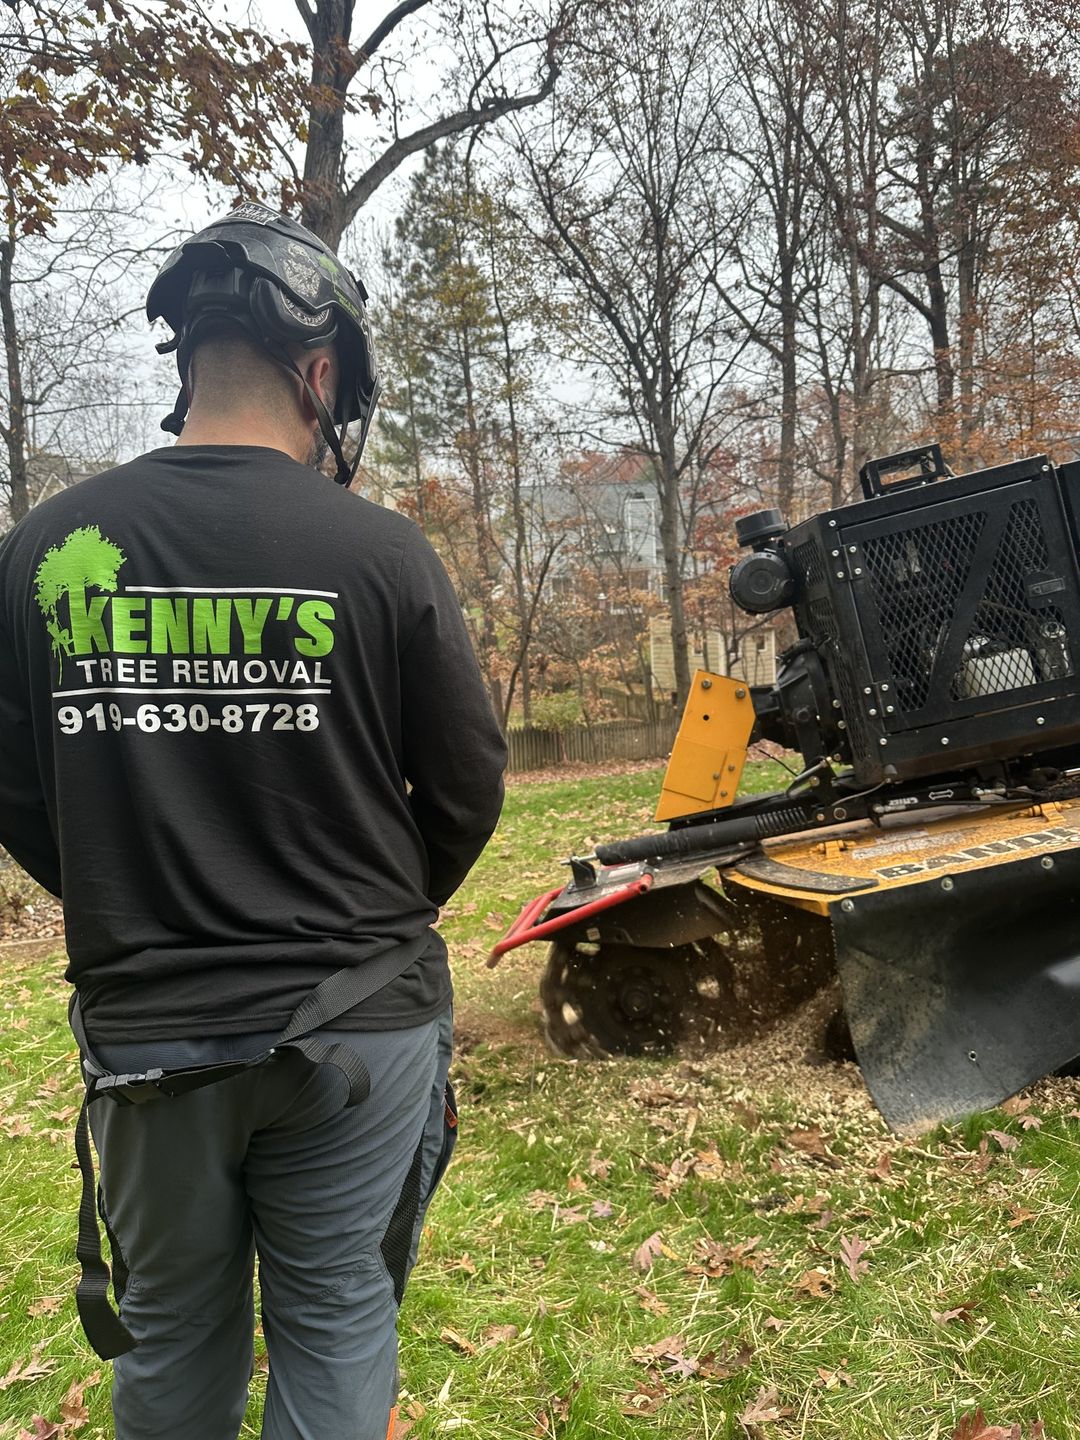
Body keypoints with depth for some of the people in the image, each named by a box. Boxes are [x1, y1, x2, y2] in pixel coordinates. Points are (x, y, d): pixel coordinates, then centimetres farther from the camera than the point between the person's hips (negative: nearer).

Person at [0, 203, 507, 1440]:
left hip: (142, 1028, 3)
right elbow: (466, 789, -6)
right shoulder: (379, 550, -12)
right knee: (334, 1324, 17)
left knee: (171, 1340, 24)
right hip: (354, 1025, -2)